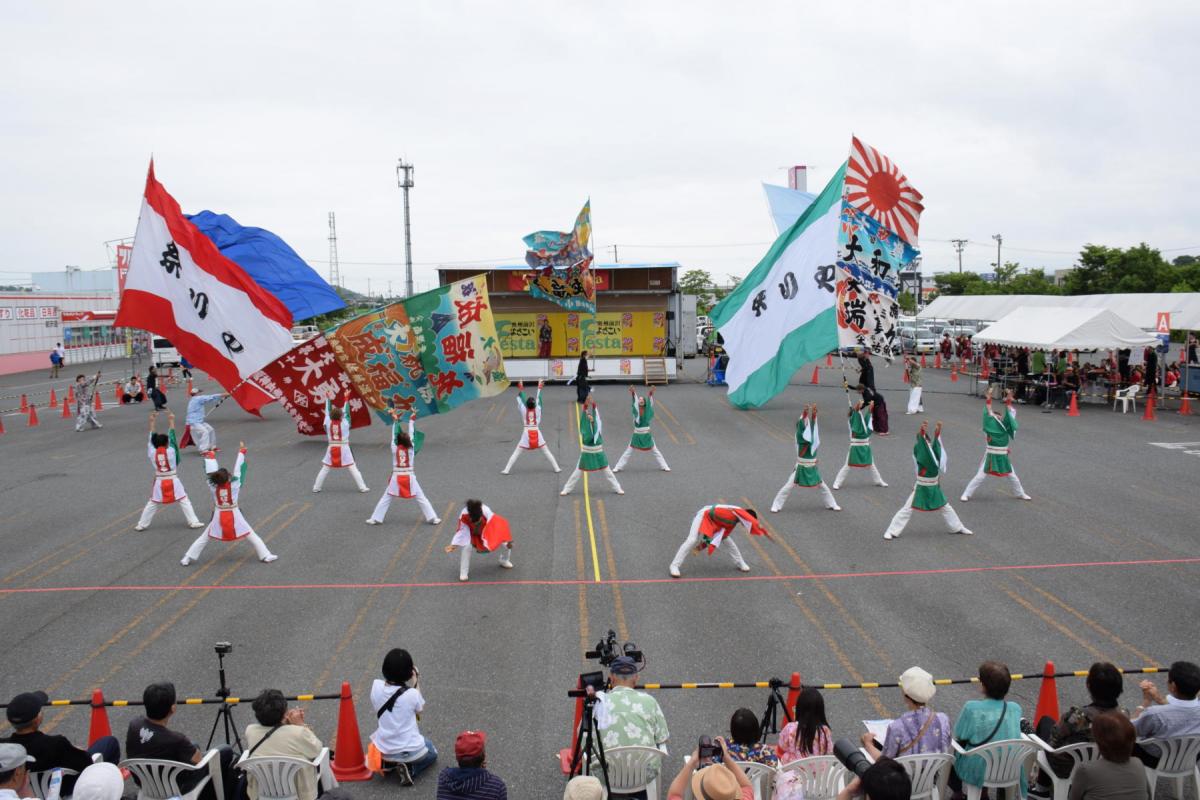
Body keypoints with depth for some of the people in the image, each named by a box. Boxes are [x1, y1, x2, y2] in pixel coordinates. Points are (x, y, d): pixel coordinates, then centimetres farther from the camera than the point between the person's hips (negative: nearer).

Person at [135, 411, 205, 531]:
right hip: (173, 481, -2)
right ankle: (193, 522, 2)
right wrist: (171, 421, 3)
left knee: (152, 503, 14)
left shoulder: (152, 453, -8)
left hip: (159, 482, 2)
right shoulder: (171, 452, -13)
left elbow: (152, 439, 1)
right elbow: (172, 437, -5)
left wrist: (153, 422, 8)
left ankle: (141, 524, 19)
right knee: (184, 501, 4)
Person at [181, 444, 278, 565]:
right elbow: (238, 469, -10)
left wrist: (210, 455, 10)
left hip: (219, 516, 2)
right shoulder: (234, 485, -17)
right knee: (251, 536, 8)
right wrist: (242, 451, -1)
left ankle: (187, 558, 20)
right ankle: (266, 556, 8)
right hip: (234, 515, -2)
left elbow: (211, 471, -2)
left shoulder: (213, 486, -12)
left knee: (204, 538, 17)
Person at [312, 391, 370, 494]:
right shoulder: (345, 423, -11)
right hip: (343, 449, -2)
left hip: (332, 449, 2)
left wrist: (329, 399, 19)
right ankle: (362, 487, 1)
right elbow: (346, 411, -2)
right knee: (353, 468, 1)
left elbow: (328, 412, 8)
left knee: (324, 469, 13)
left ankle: (316, 487, 16)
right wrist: (346, 398, 2)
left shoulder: (328, 423, -5)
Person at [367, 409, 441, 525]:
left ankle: (375, 519, 11)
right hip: (409, 478, 0)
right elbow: (412, 434, 4)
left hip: (396, 478, 0)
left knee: (385, 499, 11)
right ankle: (433, 518, 3)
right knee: (421, 499, 5)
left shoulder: (394, 449, -4)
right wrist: (412, 420, 12)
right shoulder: (411, 449, -5)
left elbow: (394, 435, 6)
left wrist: (395, 421, 14)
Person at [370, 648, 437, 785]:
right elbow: (420, 708, 0)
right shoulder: (411, 694, -22)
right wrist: (416, 683, 3)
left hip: (383, 750, 5)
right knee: (432, 753, 30)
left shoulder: (376, 686, -14)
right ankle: (409, 769, 2)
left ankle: (388, 763, 12)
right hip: (411, 751, -4)